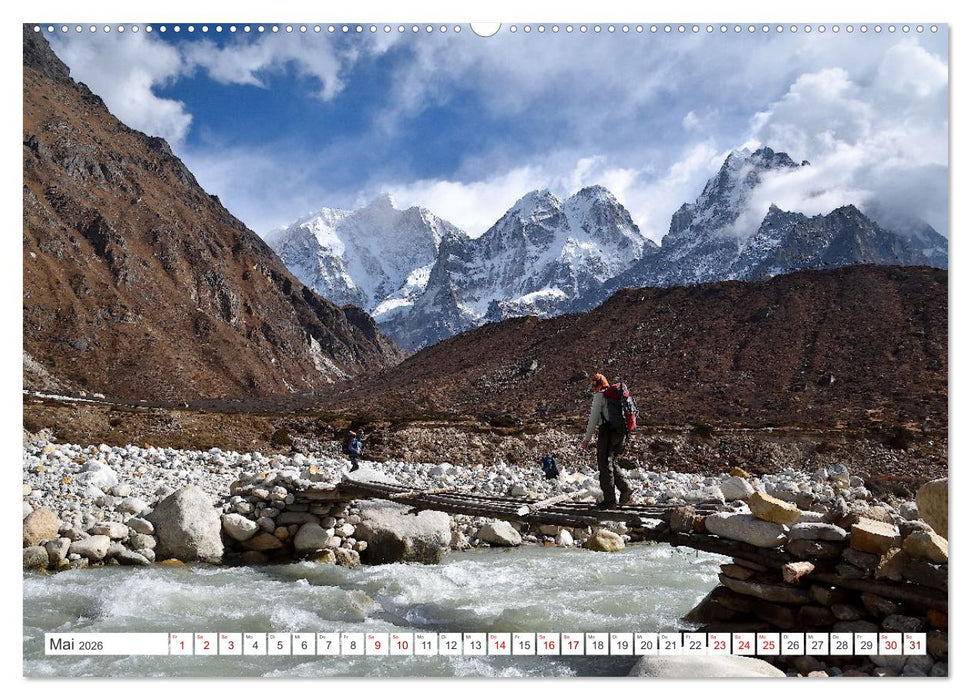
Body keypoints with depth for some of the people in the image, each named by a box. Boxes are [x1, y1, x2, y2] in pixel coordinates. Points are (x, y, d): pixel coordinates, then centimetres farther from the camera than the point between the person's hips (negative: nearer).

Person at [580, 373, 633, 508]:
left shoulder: (599, 396, -4)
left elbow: (594, 418, -8)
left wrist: (587, 438, -5)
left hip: (607, 431, -7)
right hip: (621, 432, 7)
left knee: (605, 465, 1)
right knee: (612, 462, 19)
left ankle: (609, 499, 3)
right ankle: (625, 488, 5)